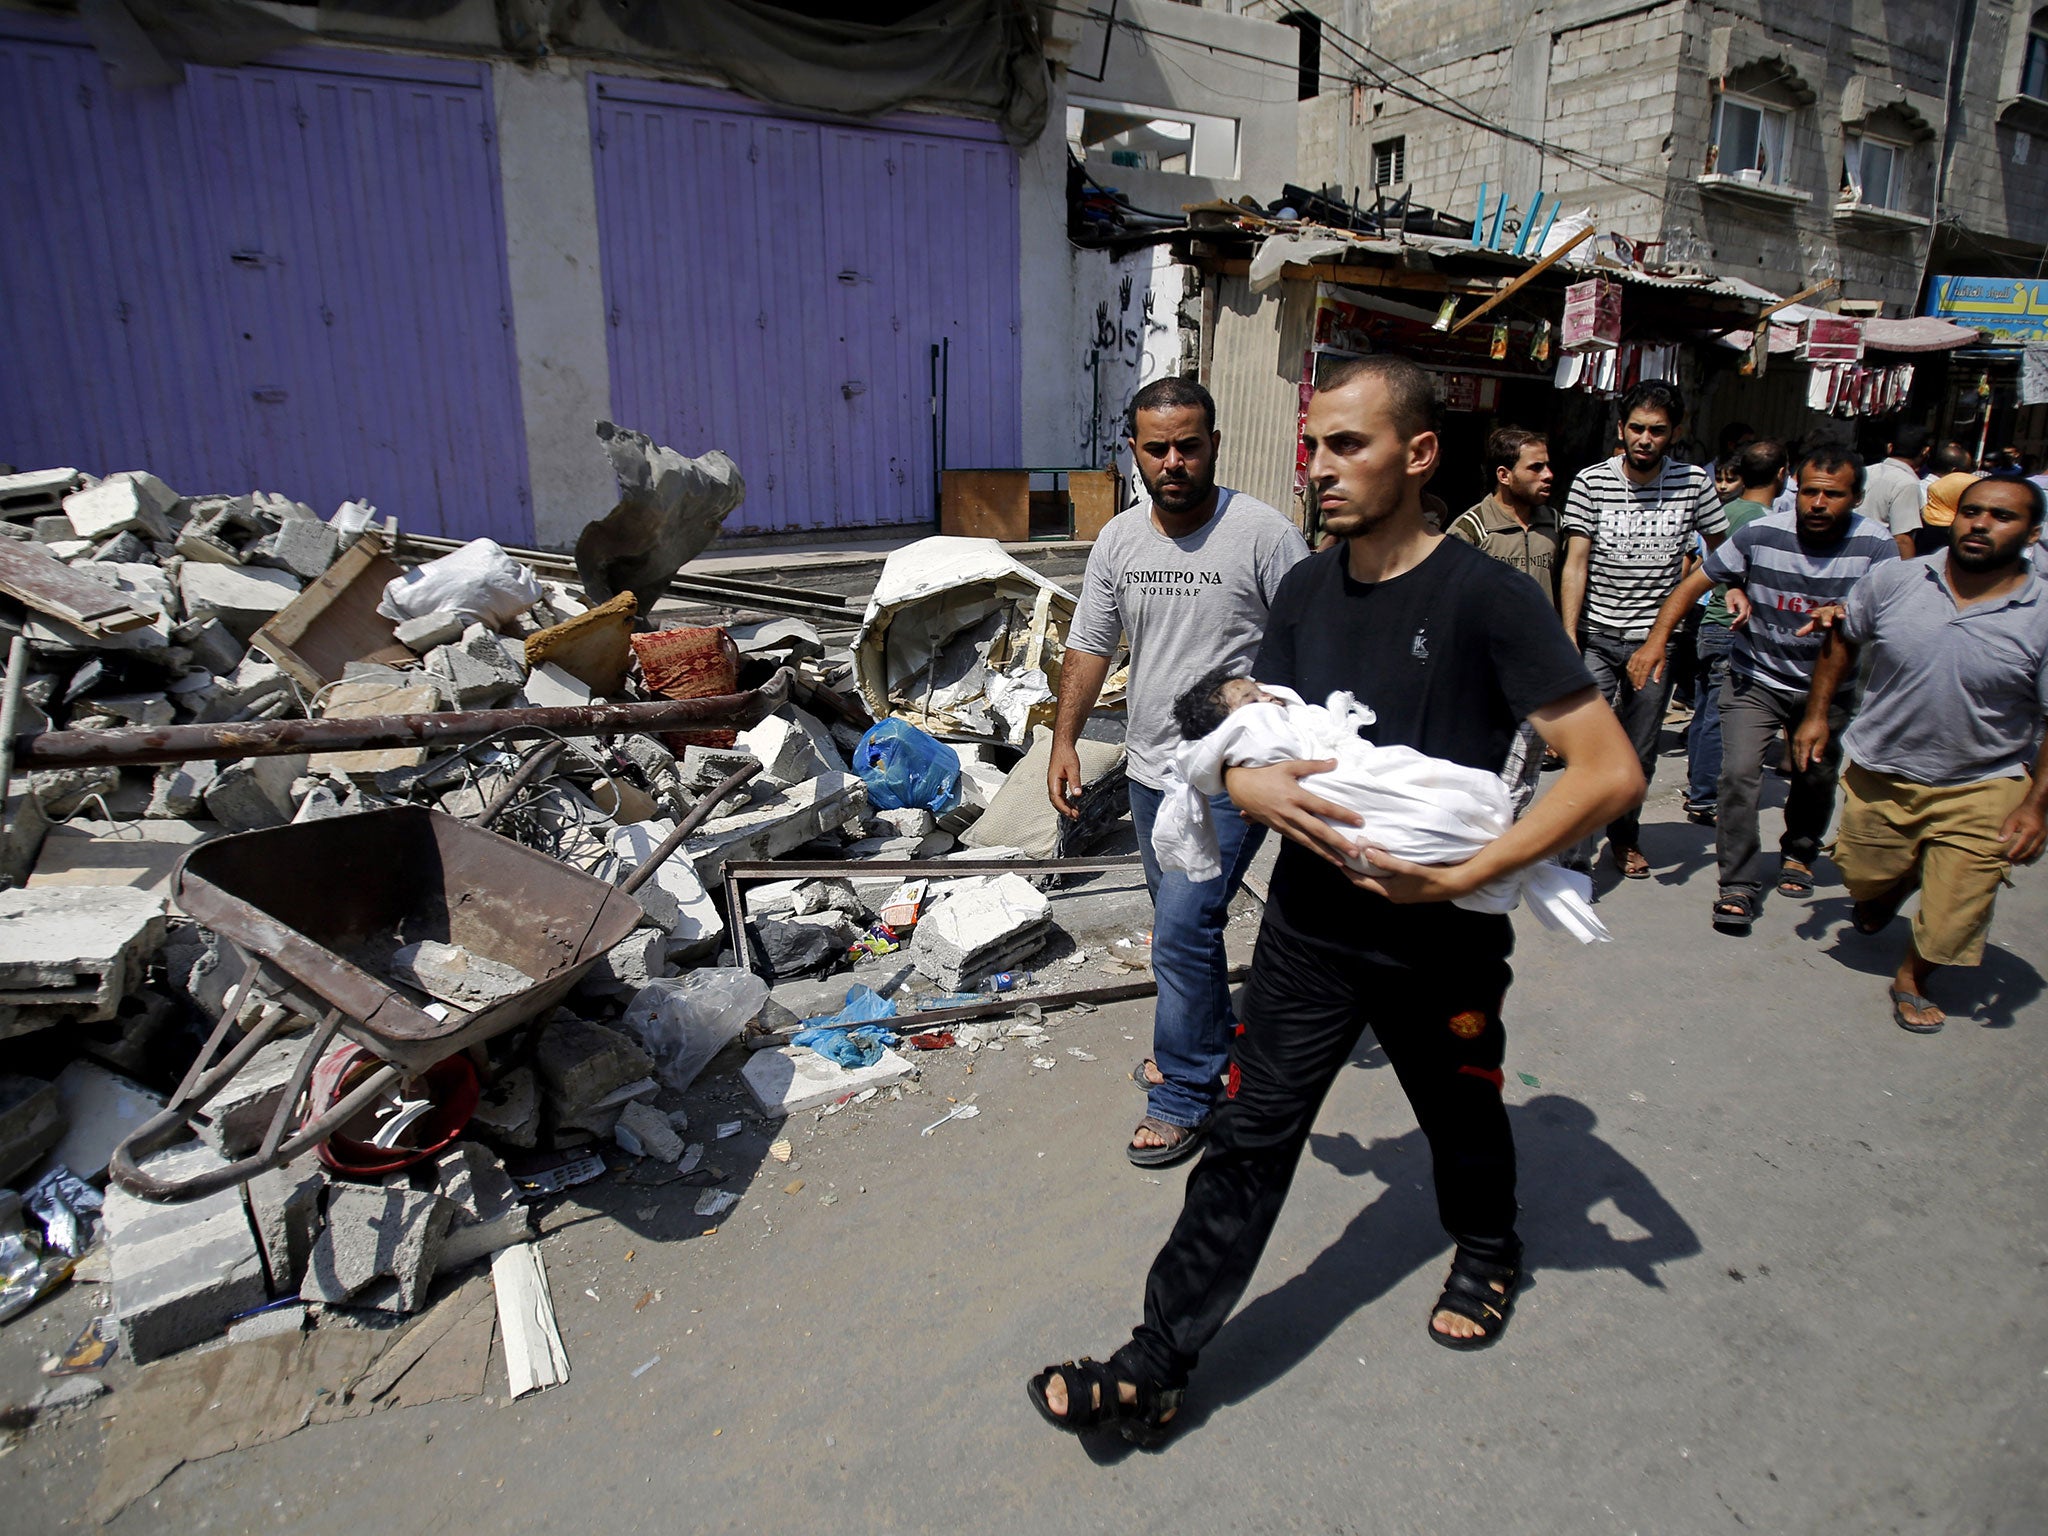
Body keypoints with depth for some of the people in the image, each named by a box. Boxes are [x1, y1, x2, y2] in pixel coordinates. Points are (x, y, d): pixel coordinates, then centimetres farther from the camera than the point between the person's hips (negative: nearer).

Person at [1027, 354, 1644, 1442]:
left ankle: (1487, 1252, 55)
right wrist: (1255, 784, -17)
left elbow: (1611, 773, -19)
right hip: (1310, 925, 3)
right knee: (1249, 1140, 5)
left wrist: (1462, 875, -23)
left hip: (1440, 943, -3)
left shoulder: (1488, 599, -16)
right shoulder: (1306, 589, 1)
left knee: (1463, 1122, 23)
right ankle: (1155, 1369, 15)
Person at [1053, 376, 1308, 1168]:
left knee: (1182, 933, -7)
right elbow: (1089, 647, 9)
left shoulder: (1264, 534, -13)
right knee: (1183, 922, 20)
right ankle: (1206, 1040, 42)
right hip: (1150, 769, 6)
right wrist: (1064, 741, 1)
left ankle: (1183, 1096, 10)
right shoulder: (1118, 540, 4)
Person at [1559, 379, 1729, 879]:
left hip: (1656, 640, 2)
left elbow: (1722, 547, 16)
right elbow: (1575, 564, -6)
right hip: (1597, 636, -2)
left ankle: (1625, 835, 35)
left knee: (1640, 755, 12)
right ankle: (1577, 859, -2)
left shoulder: (1693, 482, 1)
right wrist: (1569, 638, -11)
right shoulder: (1591, 482, -5)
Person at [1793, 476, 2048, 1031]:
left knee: (1953, 911, 0)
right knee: (1862, 874, 20)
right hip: (1879, 773, 2)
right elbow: (1842, 640, 9)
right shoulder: (1892, 580, -9)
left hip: (1981, 788, -2)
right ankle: (1890, 888, 57)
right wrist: (1817, 713, 5)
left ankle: (1911, 980, 30)